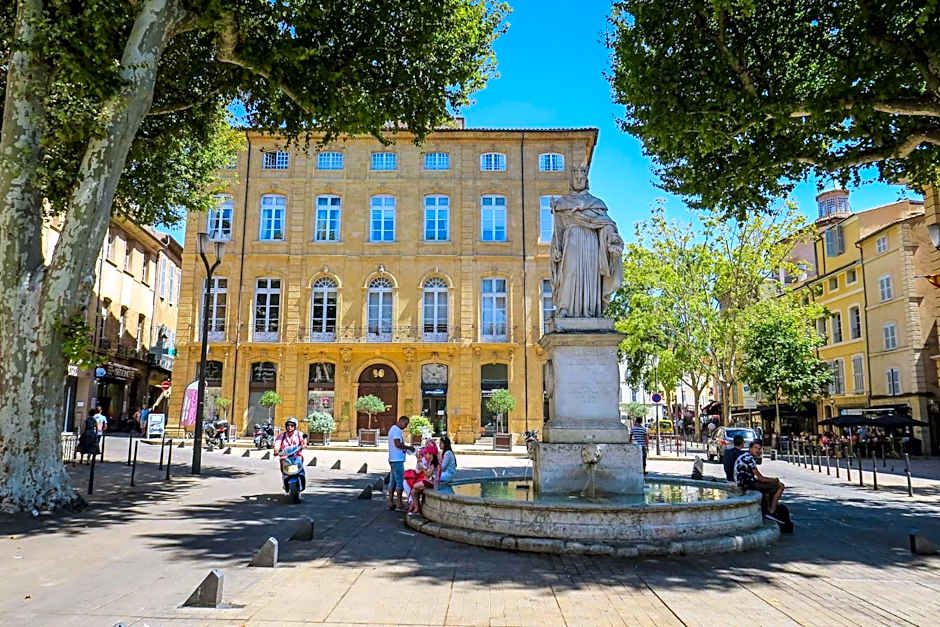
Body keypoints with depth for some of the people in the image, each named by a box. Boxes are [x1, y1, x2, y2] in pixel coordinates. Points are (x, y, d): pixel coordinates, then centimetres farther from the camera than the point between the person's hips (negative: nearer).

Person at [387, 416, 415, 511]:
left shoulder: (393, 429, 21)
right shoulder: (396, 430, -13)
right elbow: (398, 444, -20)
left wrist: (406, 448, 11)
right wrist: (409, 447, -8)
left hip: (393, 459, 11)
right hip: (397, 460, -11)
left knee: (393, 481, 11)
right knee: (400, 481, -5)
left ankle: (391, 502, 13)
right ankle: (400, 503, -1)